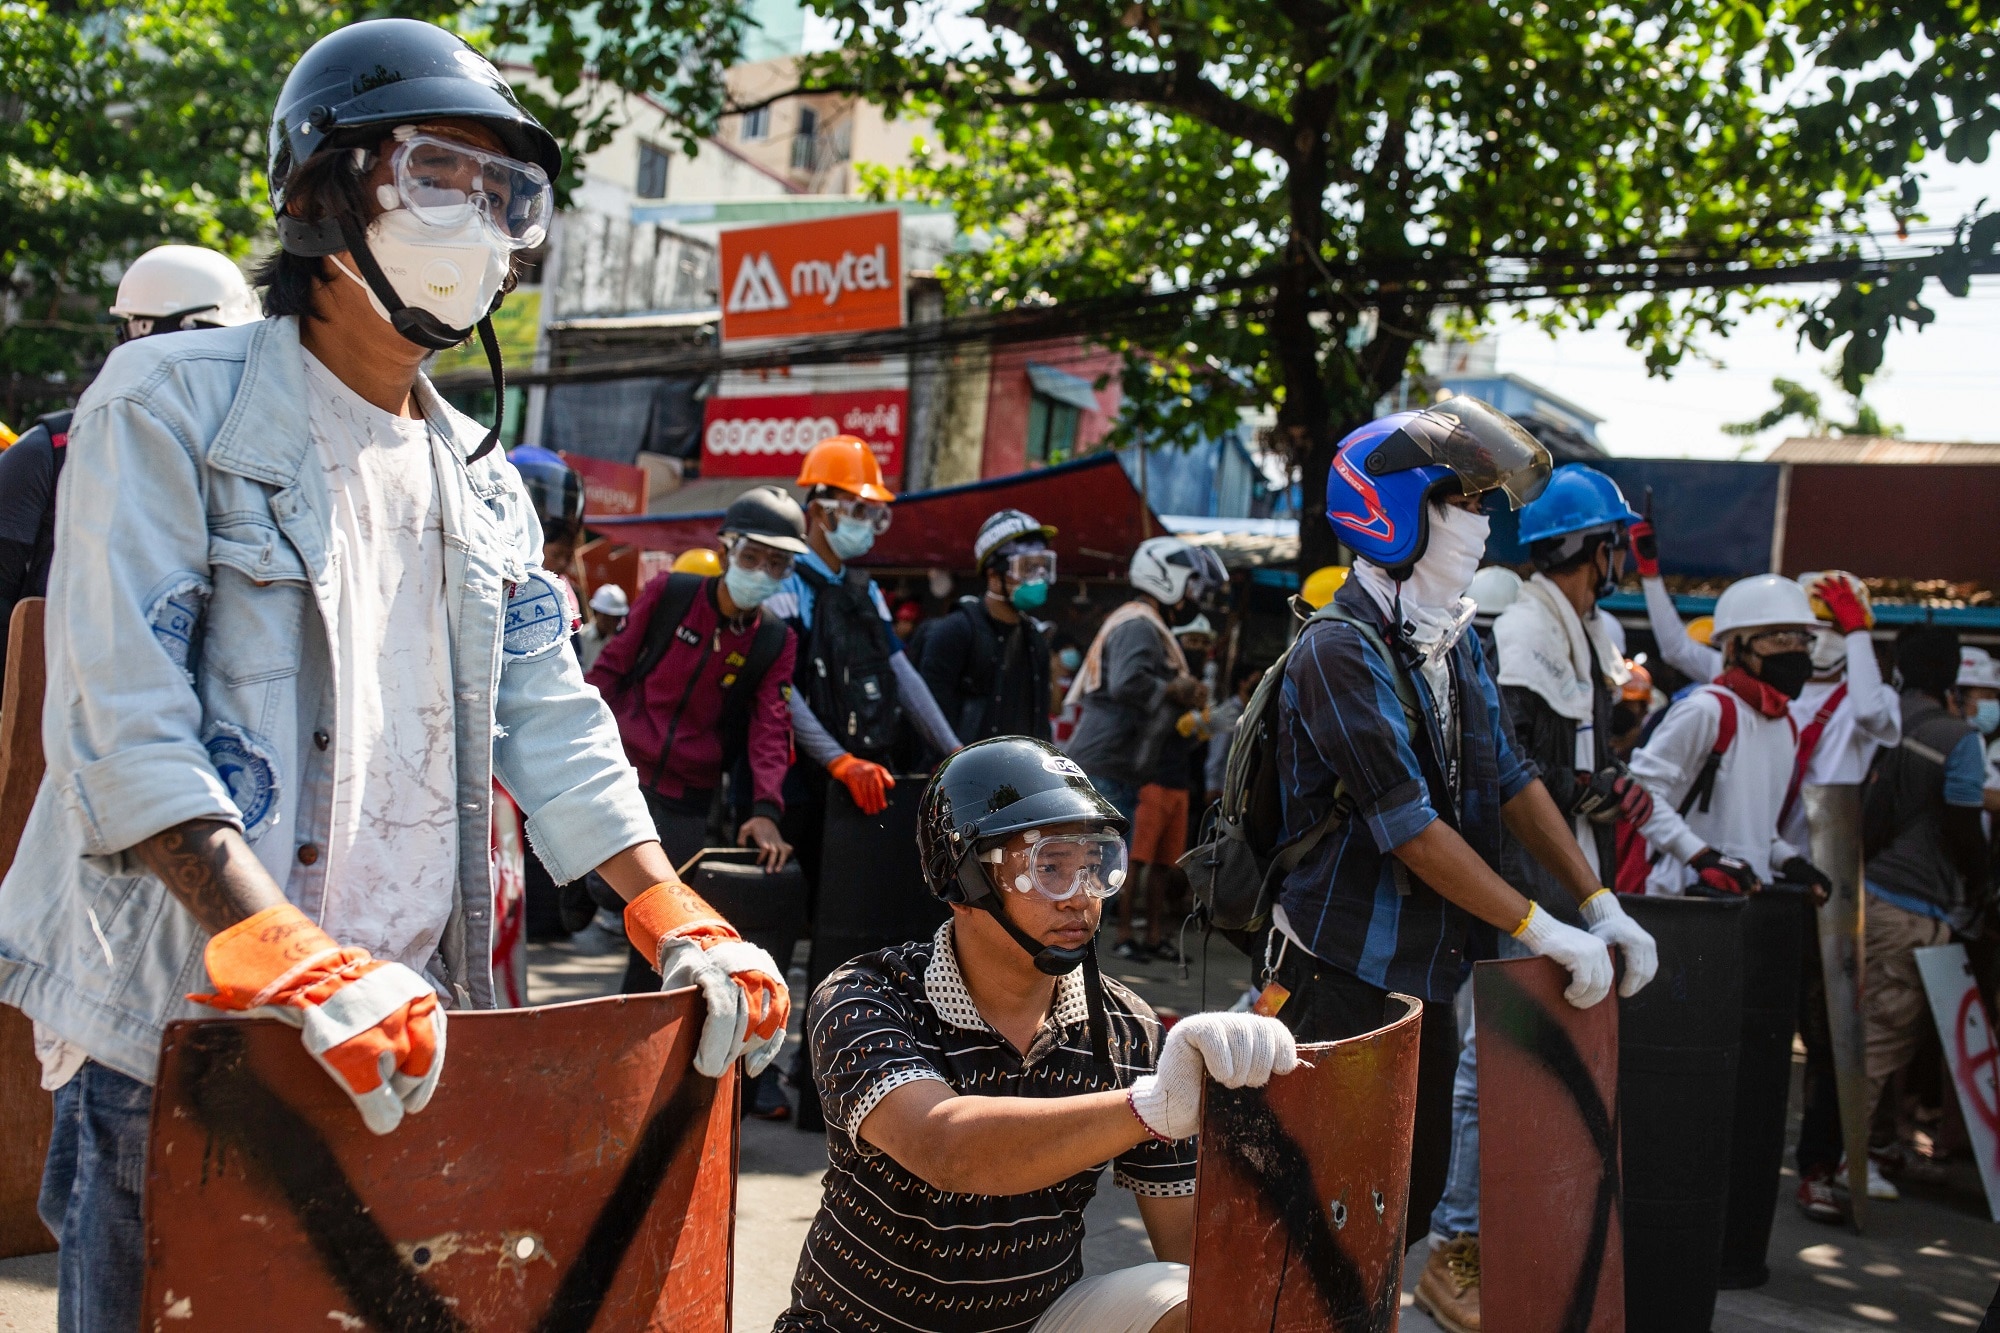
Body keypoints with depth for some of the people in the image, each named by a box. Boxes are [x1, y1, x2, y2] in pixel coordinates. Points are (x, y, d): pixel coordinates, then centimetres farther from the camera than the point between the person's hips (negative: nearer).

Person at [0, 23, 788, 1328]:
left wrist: (679, 922, -3)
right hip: (179, 1026, -5)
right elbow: (127, 721, -15)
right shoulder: (172, 404, -5)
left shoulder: (481, 477, 14)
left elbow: (552, 722, 11)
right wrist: (292, 958, -26)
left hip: (405, 1029, 6)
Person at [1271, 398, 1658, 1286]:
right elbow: (1410, 829, -22)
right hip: (1344, 983, -8)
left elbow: (1511, 779, 10)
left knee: (1415, 1193, 16)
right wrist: (1544, 933, -18)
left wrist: (1600, 905, 2)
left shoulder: (1457, 641, 10)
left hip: (1428, 976, 8)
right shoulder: (1340, 650, -18)